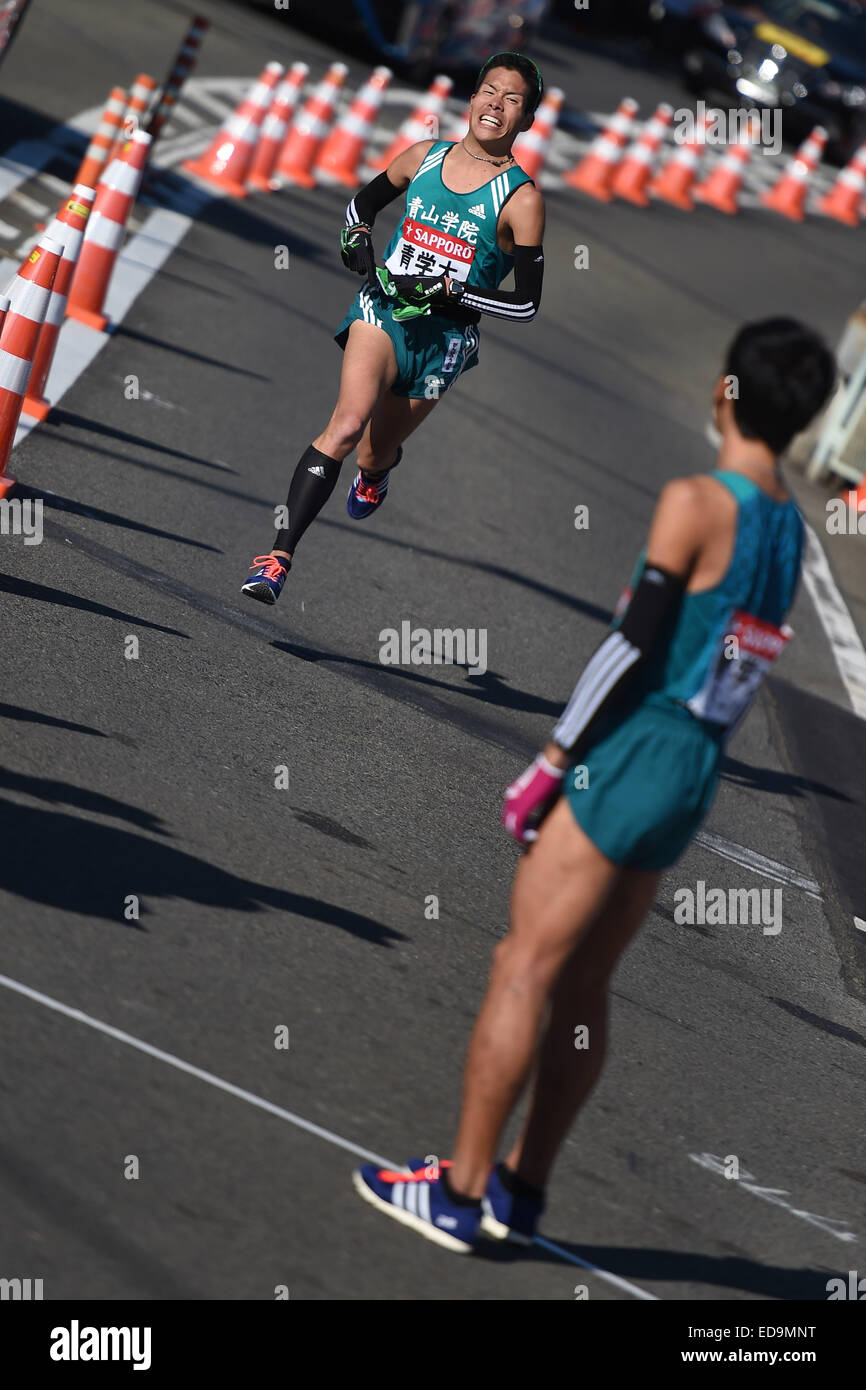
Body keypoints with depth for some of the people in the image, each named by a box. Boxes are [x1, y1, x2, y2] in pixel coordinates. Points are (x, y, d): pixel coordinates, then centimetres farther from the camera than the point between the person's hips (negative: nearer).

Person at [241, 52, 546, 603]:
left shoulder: (522, 199, -5)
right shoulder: (426, 156, 5)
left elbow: (526, 303, -7)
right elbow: (363, 203, 23)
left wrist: (447, 290, -16)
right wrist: (358, 242, 2)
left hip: (445, 337, -1)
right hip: (384, 309, 1)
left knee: (374, 455, 11)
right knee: (347, 424, -24)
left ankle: (376, 471, 53)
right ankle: (279, 557, -30)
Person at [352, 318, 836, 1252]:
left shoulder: (696, 502, -12)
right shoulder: (790, 529, 10)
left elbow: (635, 642, -16)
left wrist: (552, 762, -11)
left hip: (631, 756, -8)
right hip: (696, 778, 8)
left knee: (523, 971, -4)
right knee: (582, 988, 14)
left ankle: (458, 1194, -3)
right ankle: (520, 1190, 18)